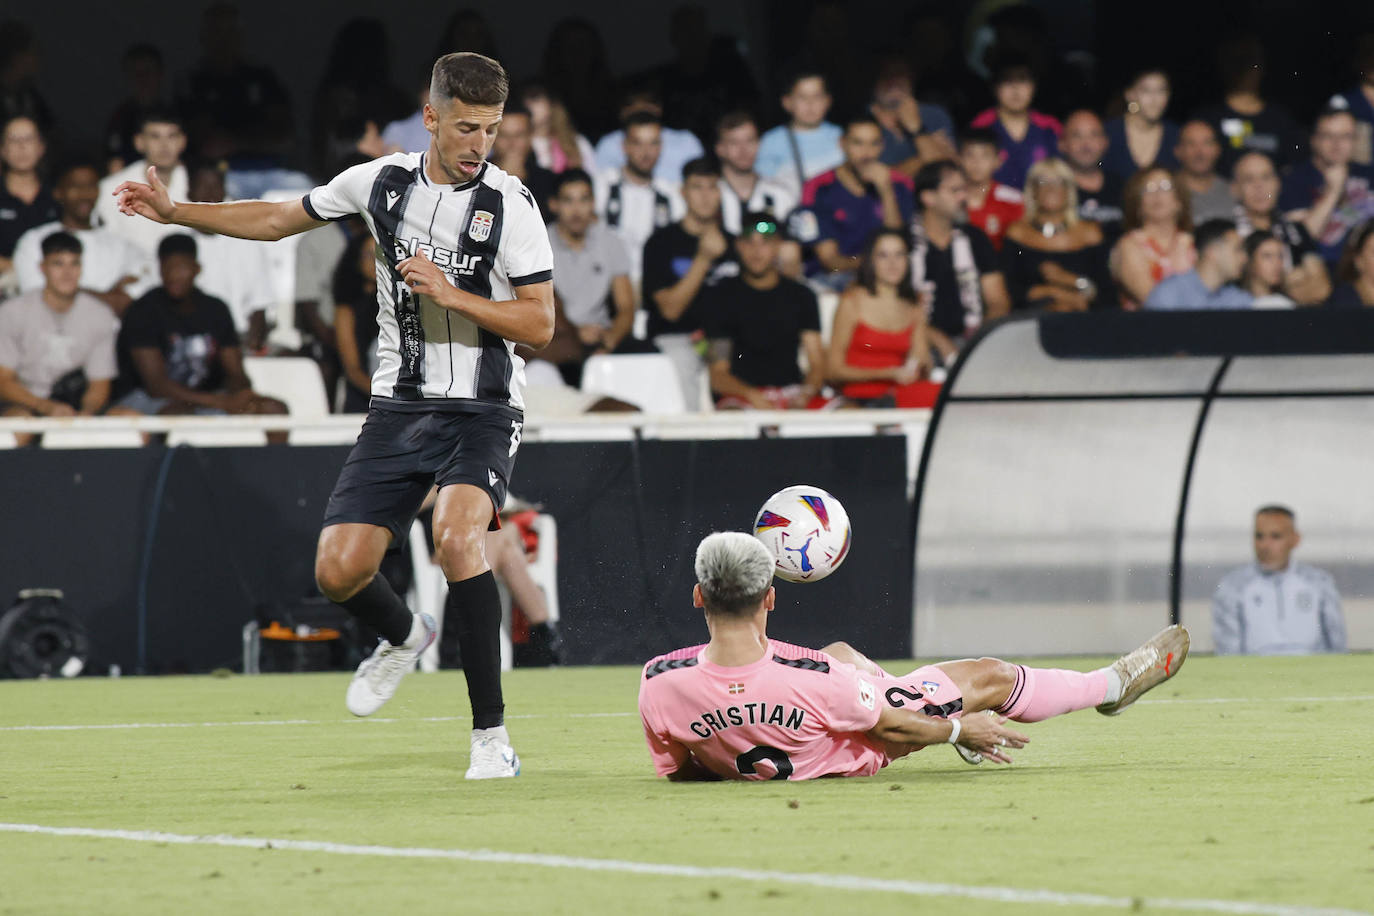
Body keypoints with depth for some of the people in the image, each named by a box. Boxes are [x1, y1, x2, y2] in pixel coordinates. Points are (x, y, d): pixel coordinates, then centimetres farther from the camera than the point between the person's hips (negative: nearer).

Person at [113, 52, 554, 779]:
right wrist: (174, 212, 15)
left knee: (456, 535, -31)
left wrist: (451, 294, -22)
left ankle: (490, 733, -21)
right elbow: (279, 219, 17)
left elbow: (539, 323, -11)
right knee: (338, 570, -5)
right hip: (398, 409, 4)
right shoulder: (382, 180, 2)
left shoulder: (508, 204, -10)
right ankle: (403, 637, 33)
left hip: (479, 412, -4)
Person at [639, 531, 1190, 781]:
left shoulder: (659, 683, -35)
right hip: (858, 755, -5)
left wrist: (723, 758, 7)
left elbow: (673, 771, -15)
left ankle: (944, 723, 62)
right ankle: (1114, 684, 45)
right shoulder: (809, 680, -43)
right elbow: (888, 728, -22)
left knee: (842, 652, 34)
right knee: (990, 677, 15)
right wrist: (960, 728, -2)